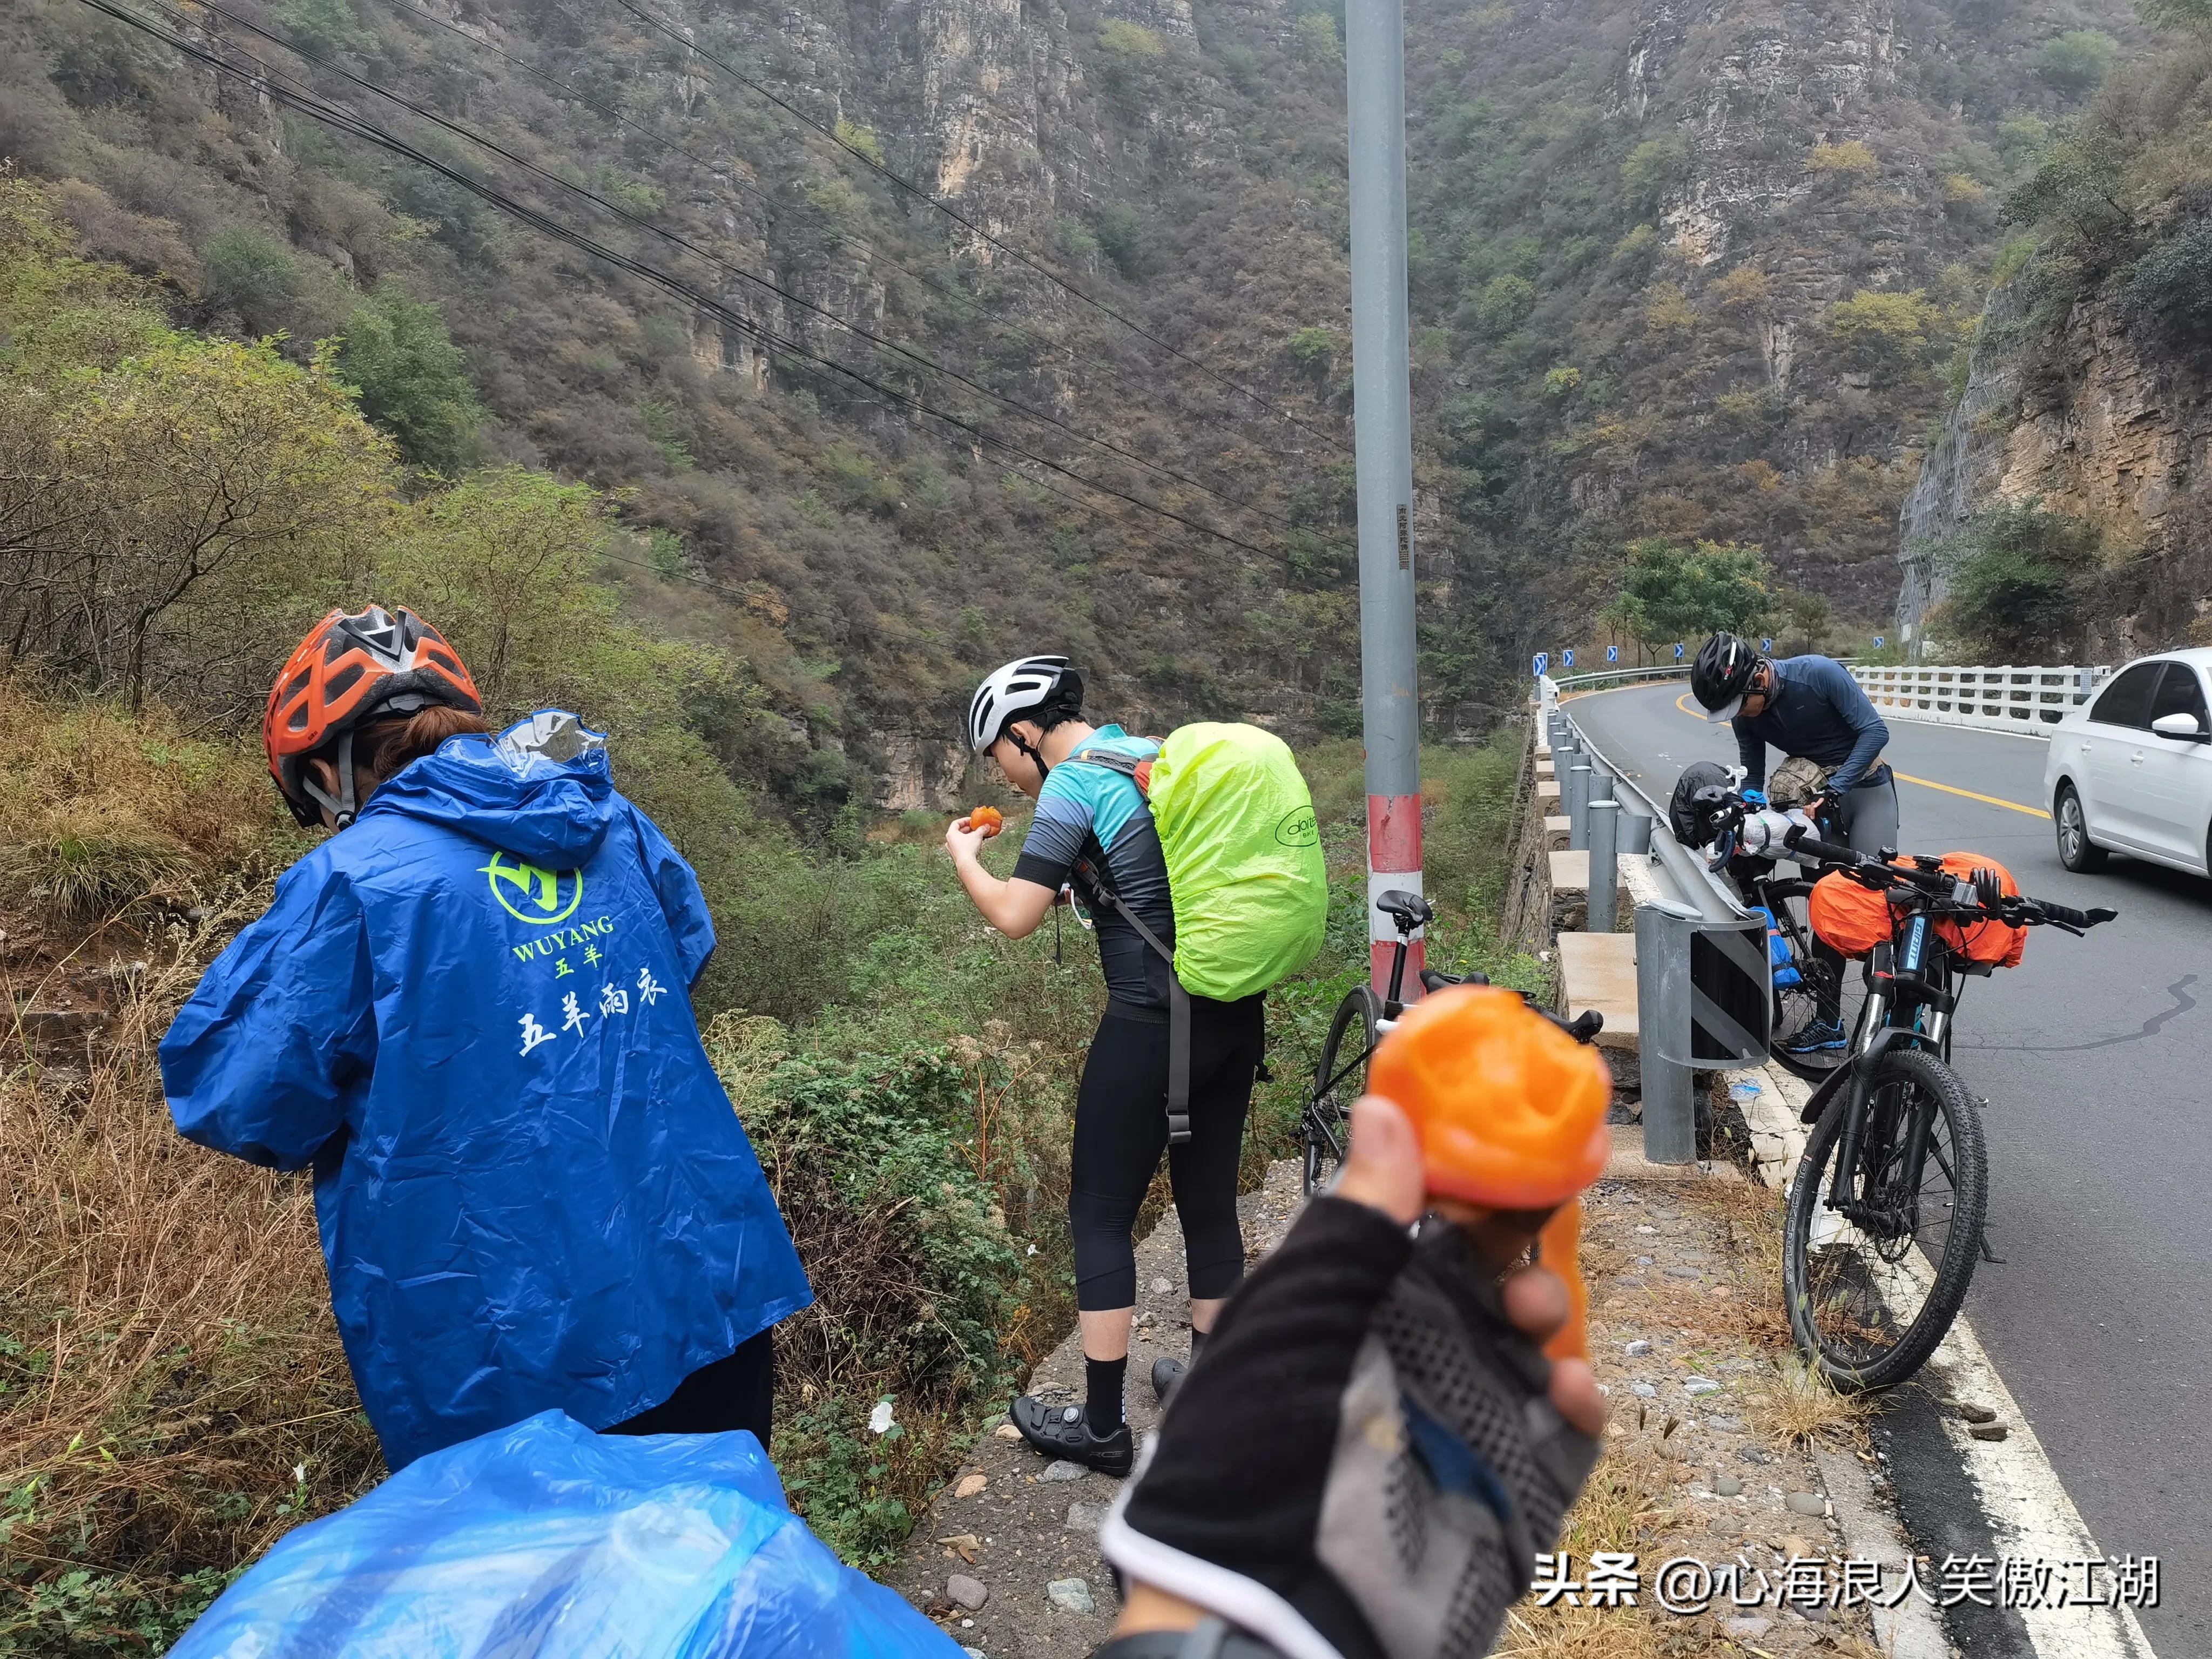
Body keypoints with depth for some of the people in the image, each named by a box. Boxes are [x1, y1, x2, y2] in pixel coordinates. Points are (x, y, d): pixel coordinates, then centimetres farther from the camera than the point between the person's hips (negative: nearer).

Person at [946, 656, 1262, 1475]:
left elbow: (1014, 916, -15)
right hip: (1236, 1014, 8)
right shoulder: (1161, 755, 11)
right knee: (1210, 1203, 18)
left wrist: (962, 855, 3)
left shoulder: (1073, 788, -12)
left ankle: (1100, 1426, 14)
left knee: (1100, 1216, 6)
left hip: (1151, 1030, -8)